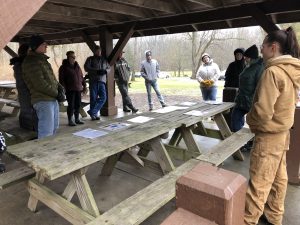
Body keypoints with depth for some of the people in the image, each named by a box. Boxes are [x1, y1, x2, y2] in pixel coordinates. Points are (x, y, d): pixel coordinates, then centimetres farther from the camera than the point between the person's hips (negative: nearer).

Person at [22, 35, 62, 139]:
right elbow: (40, 84, -19)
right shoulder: (31, 62, -11)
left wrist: (60, 87, 7)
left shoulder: (42, 59, 19)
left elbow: (51, 77, 25)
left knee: (54, 127, 20)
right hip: (43, 100, -10)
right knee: (46, 132, -9)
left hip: (52, 99, 10)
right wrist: (56, 93, -11)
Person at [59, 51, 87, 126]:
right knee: (71, 105, -4)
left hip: (78, 89, 6)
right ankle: (70, 120, 7)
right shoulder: (64, 67, -2)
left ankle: (77, 119, 20)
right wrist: (64, 89, -15)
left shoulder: (77, 66, 16)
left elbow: (81, 77, 19)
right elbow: (61, 79, -7)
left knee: (78, 104, 8)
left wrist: (84, 86, 13)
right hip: (70, 90, -6)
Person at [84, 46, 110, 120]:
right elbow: (86, 68, -4)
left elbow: (109, 68, 20)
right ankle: (94, 114, 9)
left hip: (102, 81, 3)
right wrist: (96, 71, -16)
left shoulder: (104, 59, 20)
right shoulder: (90, 59, 9)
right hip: (93, 81, -3)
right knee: (93, 98, -2)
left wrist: (105, 71, -5)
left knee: (103, 97, -9)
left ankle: (92, 112, 0)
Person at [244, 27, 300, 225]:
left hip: (269, 136, -9)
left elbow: (263, 111, -26)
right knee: (278, 178, 19)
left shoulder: (273, 72, -22)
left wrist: (250, 119, -6)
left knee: (259, 183, 3)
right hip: (283, 132, 9)